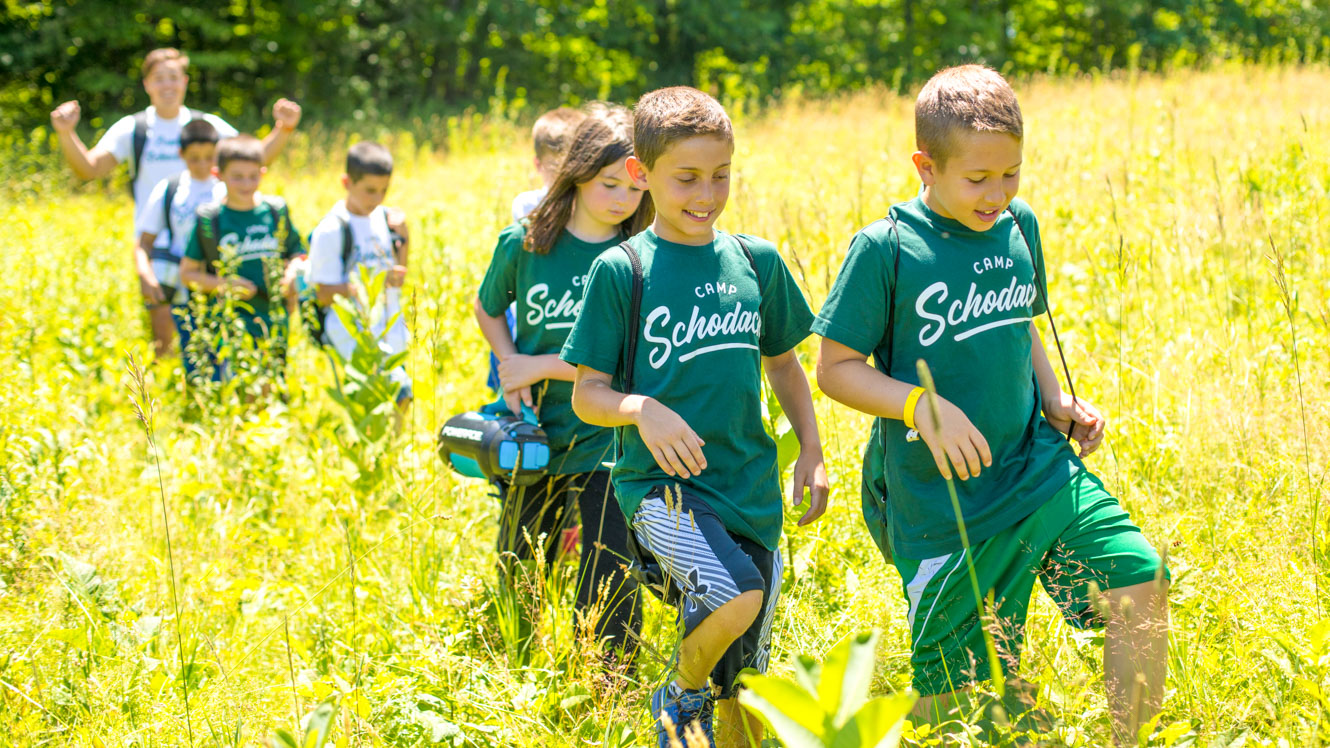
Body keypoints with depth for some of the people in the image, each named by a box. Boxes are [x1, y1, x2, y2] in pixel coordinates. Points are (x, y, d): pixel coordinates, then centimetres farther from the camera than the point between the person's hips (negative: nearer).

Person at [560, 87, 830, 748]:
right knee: (736, 594, -30)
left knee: (743, 683, 6)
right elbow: (587, 394, -3)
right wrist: (642, 410, -22)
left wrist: (811, 451, 12)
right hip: (659, 483, -4)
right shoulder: (620, 271, -4)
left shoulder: (757, 261, 8)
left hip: (750, 489, 4)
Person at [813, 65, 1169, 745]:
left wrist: (1057, 403, 4)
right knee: (958, 686, 1)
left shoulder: (1019, 227, 5)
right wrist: (922, 405, -23)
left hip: (1038, 467, 5)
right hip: (941, 493, -4)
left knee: (1139, 581, -12)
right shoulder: (885, 248, -11)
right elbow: (835, 368, -9)